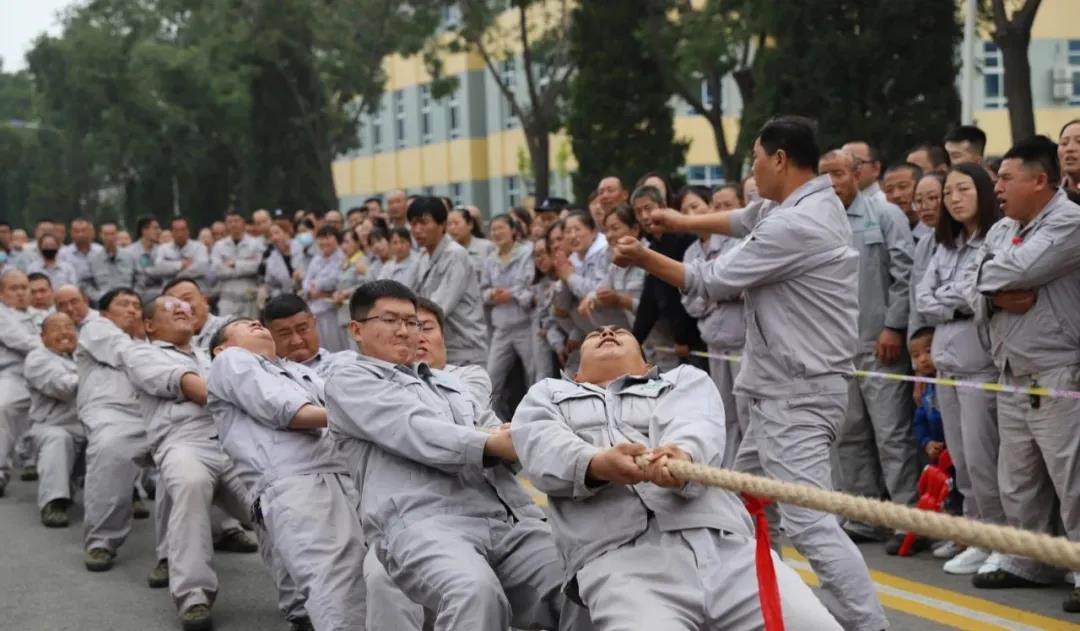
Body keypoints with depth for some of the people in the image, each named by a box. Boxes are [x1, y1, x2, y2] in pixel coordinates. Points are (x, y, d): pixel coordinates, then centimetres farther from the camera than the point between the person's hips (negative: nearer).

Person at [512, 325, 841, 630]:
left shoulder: (684, 379, 31)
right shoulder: (547, 394, 31)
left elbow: (696, 428, 7)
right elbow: (540, 445, 7)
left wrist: (684, 454, -20)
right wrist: (596, 464, -17)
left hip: (727, 544, 2)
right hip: (622, 557, -1)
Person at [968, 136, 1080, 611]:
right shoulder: (1000, 230, 15)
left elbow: (1019, 270, -23)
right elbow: (975, 295, 11)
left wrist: (988, 274, -1)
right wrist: (996, 297, -11)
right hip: (1012, 379, 8)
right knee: (1018, 483, 15)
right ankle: (1026, 565, 27)